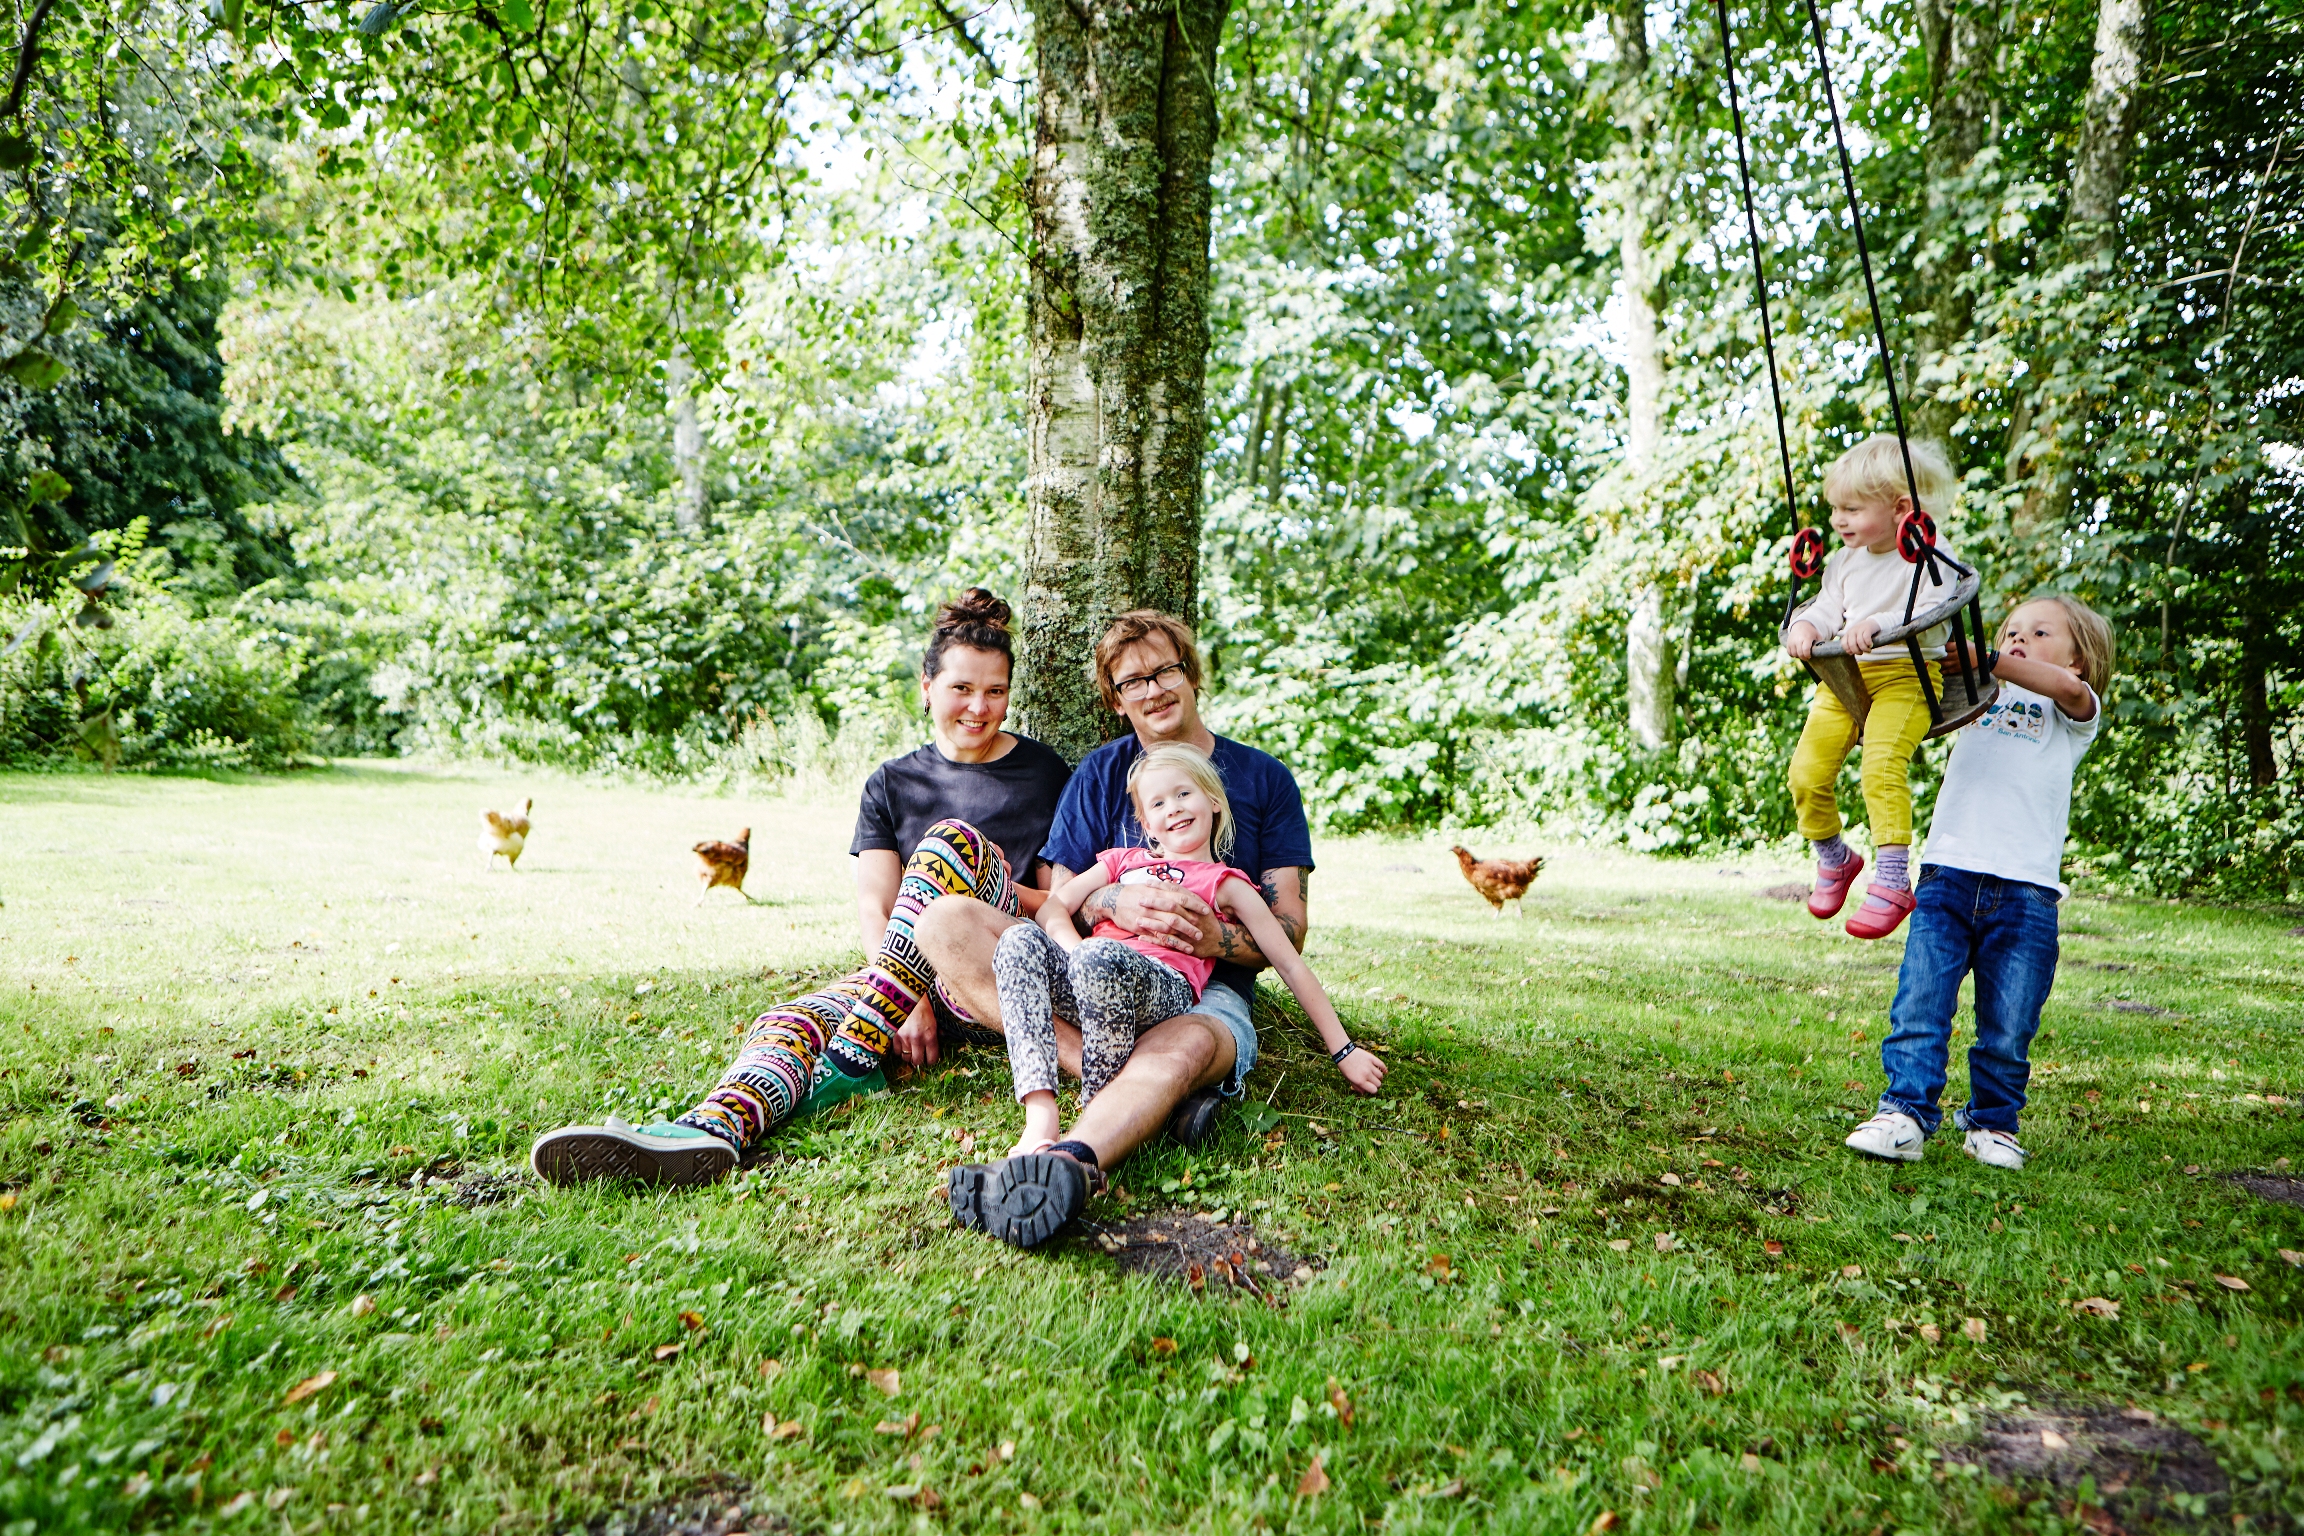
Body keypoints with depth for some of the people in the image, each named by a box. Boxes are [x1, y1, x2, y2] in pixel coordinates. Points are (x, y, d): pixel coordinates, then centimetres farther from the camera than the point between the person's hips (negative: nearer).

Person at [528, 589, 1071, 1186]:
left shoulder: (1044, 772, 10)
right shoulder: (892, 783, 15)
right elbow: (875, 908, 3)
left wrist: (982, 888, -12)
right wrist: (910, 1000, -15)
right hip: (909, 981, 2)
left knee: (954, 840, -28)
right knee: (798, 1018, -27)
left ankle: (855, 1054, -35)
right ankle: (713, 1127, -59)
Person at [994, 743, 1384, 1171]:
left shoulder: (1223, 883, 20)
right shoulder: (1123, 860, 32)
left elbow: (1291, 965, 17)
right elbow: (1053, 906, 18)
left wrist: (1344, 1051, 12)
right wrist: (1075, 950, -6)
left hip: (1165, 988, -4)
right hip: (1090, 986, 4)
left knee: (1101, 958, -37)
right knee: (1019, 940, -25)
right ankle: (1040, 1116, -35)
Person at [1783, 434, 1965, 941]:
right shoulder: (1845, 561, 17)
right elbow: (1826, 610, 14)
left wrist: (1876, 625, -35)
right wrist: (1805, 628, -9)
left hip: (1905, 674, -6)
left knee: (1883, 764, -28)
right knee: (1806, 771, -6)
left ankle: (1892, 881, -21)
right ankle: (1833, 859, 21)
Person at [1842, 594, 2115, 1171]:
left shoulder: (2074, 713, 12)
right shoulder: (1977, 698, 23)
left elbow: (2068, 687, -11)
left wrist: (1985, 661, -17)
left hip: (2025, 891, -2)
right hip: (1948, 876, 2)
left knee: (2008, 1030, 3)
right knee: (1918, 1009, -9)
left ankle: (1993, 1121, 21)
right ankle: (1905, 1116, -6)